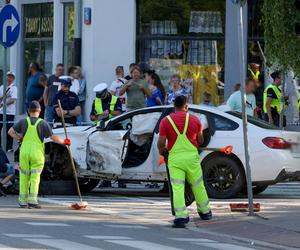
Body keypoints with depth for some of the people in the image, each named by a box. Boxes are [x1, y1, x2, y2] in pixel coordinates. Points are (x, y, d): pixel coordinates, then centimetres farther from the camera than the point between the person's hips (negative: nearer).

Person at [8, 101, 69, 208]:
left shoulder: (23, 122, 1)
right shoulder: (43, 123, -4)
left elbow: (11, 132, 4)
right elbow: (53, 137, -4)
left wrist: (20, 139, 13)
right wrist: (64, 142, 12)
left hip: (24, 152, 2)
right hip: (37, 153, -2)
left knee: (24, 178, 8)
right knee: (35, 178, 1)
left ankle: (23, 201, 7)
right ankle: (32, 200, -9)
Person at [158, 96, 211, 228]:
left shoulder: (165, 121, -4)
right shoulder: (194, 119, 0)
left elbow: (161, 143, -8)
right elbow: (200, 140, 8)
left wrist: (161, 152, 12)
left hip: (174, 158, -1)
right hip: (191, 156, 1)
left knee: (177, 188, -3)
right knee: (198, 185, 16)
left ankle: (181, 216, -14)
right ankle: (205, 211, 30)